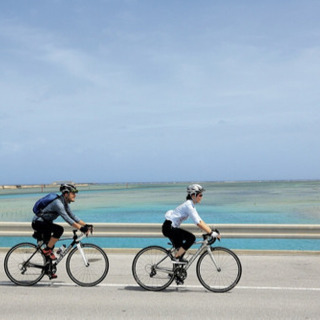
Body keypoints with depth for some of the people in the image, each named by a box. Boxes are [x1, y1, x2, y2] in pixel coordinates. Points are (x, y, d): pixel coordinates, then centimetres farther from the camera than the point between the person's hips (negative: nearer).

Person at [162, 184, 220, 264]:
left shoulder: (192, 205, 11)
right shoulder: (188, 205, -19)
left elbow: (200, 221, 10)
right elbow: (198, 223, -25)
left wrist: (212, 231, 3)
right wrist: (211, 233, -24)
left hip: (171, 228, 10)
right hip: (169, 228, -10)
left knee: (180, 250, 15)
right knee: (191, 238, -19)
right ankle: (177, 258, -12)